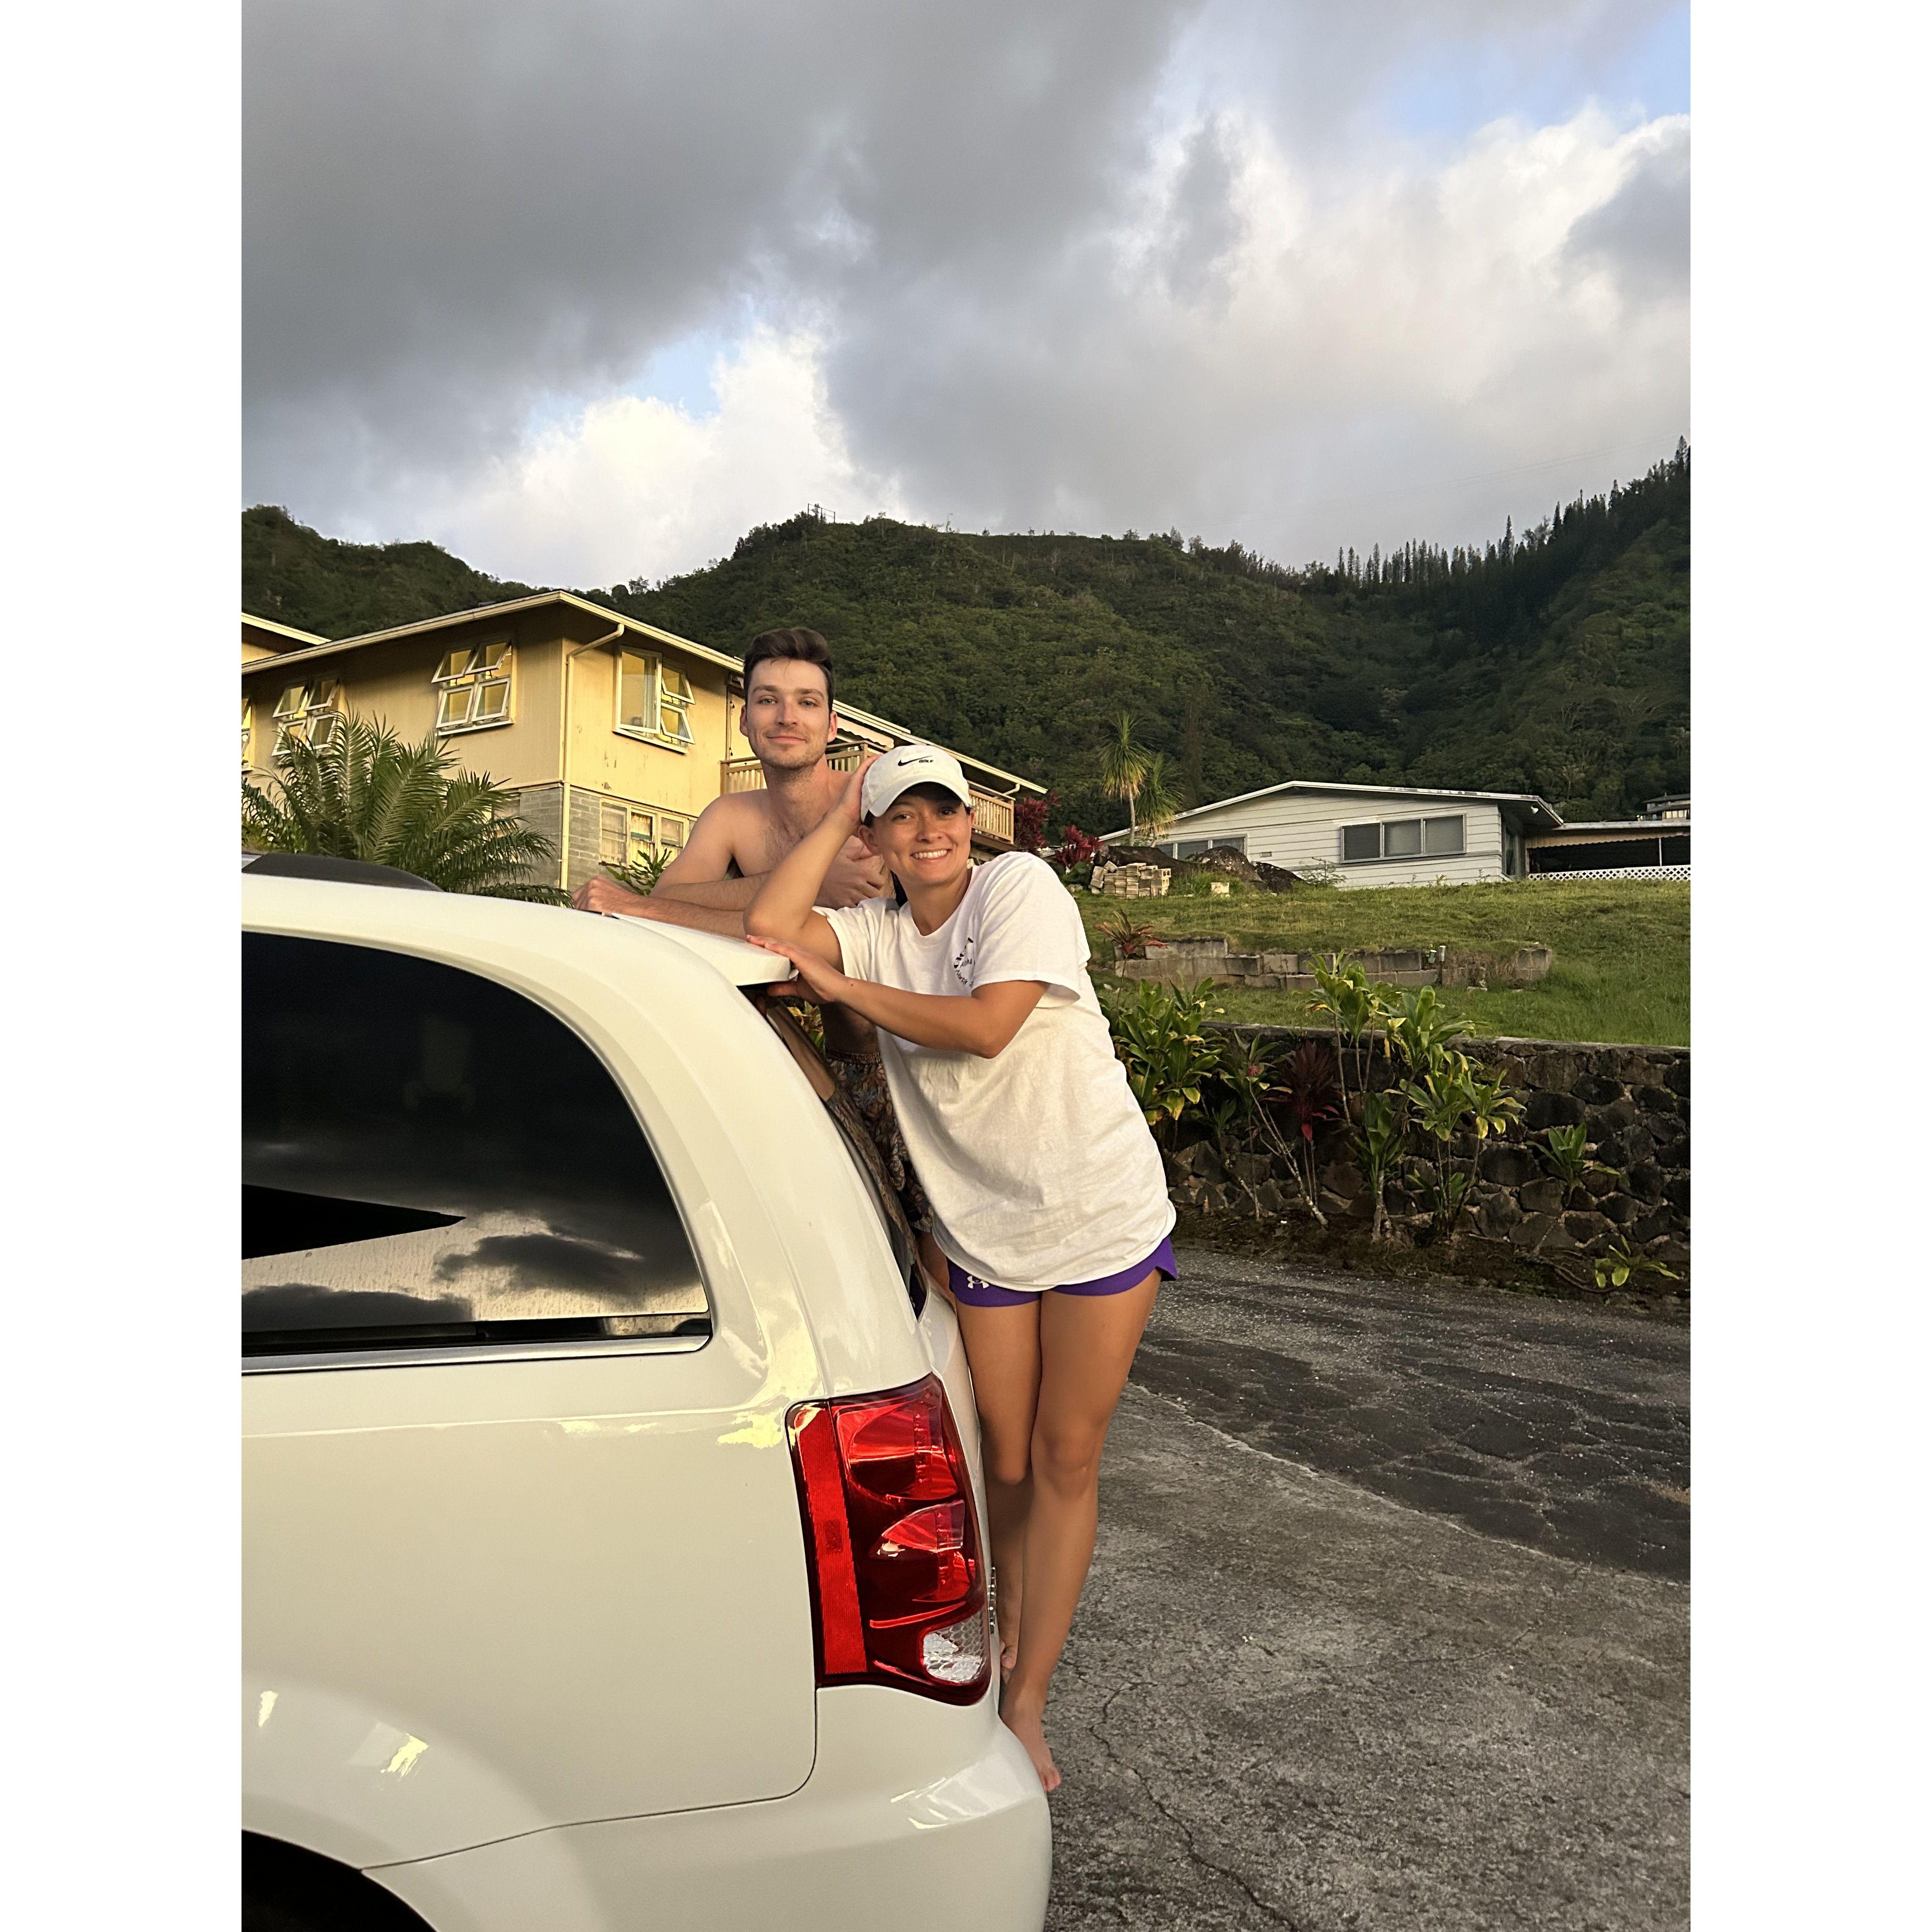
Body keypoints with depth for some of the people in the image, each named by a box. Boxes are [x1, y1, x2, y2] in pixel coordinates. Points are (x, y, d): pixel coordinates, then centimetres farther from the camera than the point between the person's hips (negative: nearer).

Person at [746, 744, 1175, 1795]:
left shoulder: (1019, 884, -12)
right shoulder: (876, 928, 0)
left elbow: (986, 1026, -25)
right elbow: (767, 925, -18)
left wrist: (836, 984, -18)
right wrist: (835, 815, -8)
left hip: (1103, 1214, -3)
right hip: (984, 1228, 3)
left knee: (1065, 1457, 4)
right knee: (1005, 1457, 12)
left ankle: (1027, 1702, 18)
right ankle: (1011, 1632, 38)